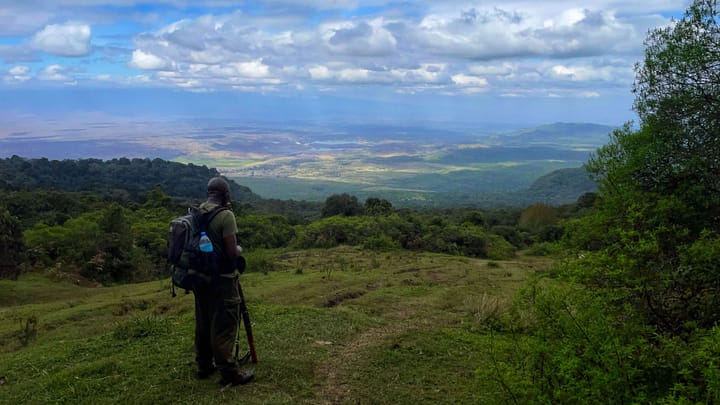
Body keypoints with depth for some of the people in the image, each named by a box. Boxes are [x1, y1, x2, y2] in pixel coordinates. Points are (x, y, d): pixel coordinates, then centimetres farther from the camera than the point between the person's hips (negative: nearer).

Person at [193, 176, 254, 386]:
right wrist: (239, 250, 5)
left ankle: (204, 366, 26)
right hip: (221, 278, -7)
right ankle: (228, 372, 0)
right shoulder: (225, 215, -16)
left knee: (203, 323, 16)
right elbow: (232, 251, -18)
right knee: (223, 325, -3)